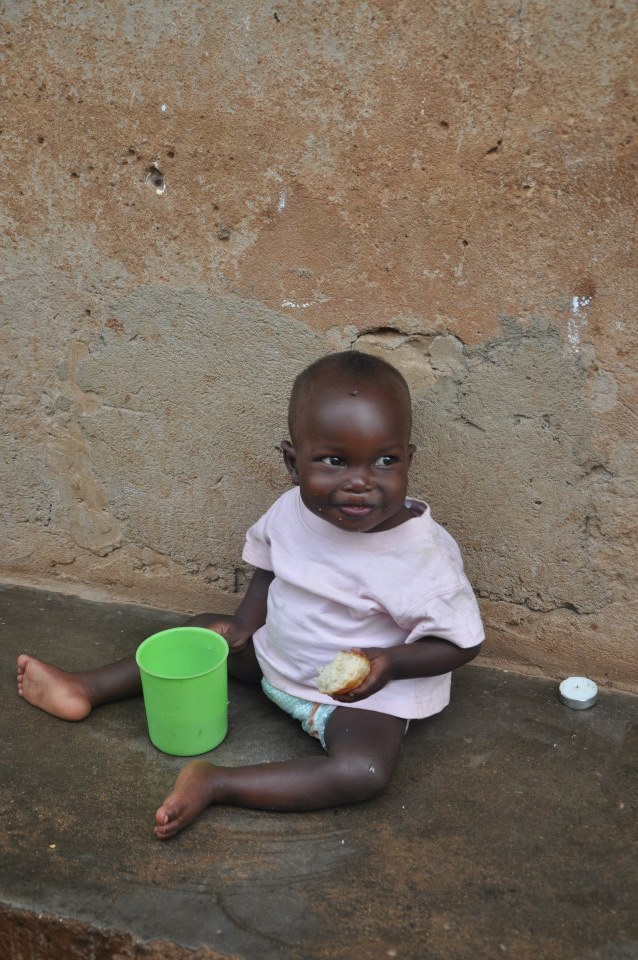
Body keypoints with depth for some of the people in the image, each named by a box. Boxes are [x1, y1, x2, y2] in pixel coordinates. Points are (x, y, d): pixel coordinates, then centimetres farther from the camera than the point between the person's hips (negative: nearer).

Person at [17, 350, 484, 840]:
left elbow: (462, 642, -19)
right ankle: (87, 688, 19)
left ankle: (215, 783, -25)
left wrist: (391, 662, -33)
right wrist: (248, 620, -2)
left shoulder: (424, 552, -29)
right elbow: (267, 559, 9)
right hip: (277, 653, 6)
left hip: (364, 693, -6)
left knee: (364, 771, -32)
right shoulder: (294, 510, -13)